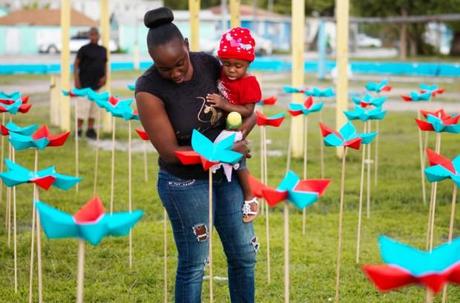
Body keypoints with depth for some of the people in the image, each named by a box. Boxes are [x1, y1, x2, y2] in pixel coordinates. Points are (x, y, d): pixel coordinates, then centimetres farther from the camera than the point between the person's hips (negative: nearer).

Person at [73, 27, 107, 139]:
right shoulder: (84, 49, -5)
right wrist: (76, 80, -12)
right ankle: (78, 130, -1)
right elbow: (76, 64, -4)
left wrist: (105, 76, 1)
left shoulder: (103, 50, 10)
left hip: (97, 84, 5)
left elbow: (105, 64, 19)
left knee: (94, 107, 8)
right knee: (83, 106, -8)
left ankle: (91, 130, 15)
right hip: (84, 83, -5)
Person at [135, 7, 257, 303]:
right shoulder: (150, 89, -21)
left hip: (225, 175, 5)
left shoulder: (209, 64, -8)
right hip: (186, 183, -5)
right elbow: (170, 152, -20)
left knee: (245, 255, 12)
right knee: (194, 264, 3)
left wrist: (243, 125, -17)